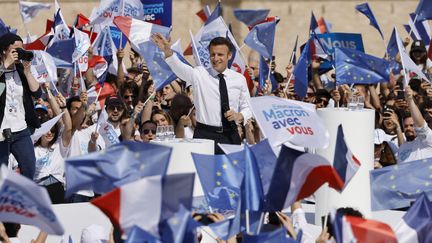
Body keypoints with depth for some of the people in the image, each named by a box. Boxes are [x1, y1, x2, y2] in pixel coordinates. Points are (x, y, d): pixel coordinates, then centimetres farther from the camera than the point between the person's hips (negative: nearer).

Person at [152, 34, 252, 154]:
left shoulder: (239, 79, 7)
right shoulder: (200, 74, 0)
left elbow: (247, 108, 14)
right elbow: (181, 69, -19)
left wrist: (239, 116, -10)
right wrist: (167, 52, -39)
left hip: (231, 136, 2)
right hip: (205, 135, -2)